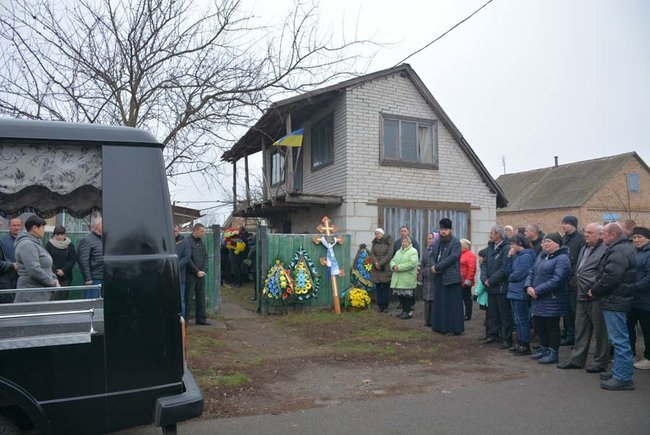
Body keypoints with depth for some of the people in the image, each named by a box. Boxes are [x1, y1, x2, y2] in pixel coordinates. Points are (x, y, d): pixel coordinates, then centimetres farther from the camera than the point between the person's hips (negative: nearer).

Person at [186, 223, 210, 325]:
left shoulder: (201, 242, 12)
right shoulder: (188, 242, -9)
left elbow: (205, 256, 12)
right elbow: (188, 259, -13)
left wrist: (203, 270, -1)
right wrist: (197, 271, -13)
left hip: (201, 274, 7)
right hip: (191, 274, -7)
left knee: (201, 297, 10)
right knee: (188, 297, -2)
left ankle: (201, 318, 18)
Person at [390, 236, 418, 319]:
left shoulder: (413, 251, -6)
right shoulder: (398, 252, 19)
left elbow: (412, 264, -18)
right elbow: (392, 261, 14)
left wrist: (399, 267, -19)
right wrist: (393, 266, -10)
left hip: (407, 280, -7)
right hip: (398, 279, 7)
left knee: (407, 296, -2)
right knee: (400, 296, 10)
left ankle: (408, 312, 8)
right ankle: (404, 311, 22)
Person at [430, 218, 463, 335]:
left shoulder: (456, 242, -6)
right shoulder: (437, 243, 16)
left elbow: (453, 257, -16)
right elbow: (432, 255, 13)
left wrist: (437, 267, -17)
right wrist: (433, 266, -9)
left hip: (451, 277, -7)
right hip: (439, 277, 7)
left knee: (453, 303, -3)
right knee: (440, 303, 10)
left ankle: (456, 328, 3)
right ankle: (441, 327, 17)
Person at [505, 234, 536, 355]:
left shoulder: (526, 257, -14)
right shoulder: (516, 256, 13)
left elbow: (519, 274, -21)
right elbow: (508, 271, 8)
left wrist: (510, 277, -2)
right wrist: (509, 257, 0)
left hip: (521, 293, -9)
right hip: (514, 292, 9)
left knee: (522, 320, -2)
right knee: (517, 319, 15)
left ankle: (525, 346, 6)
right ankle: (520, 343, 24)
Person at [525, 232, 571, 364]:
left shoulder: (562, 258, -13)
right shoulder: (541, 256, 15)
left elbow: (557, 280, -23)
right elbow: (531, 273, 15)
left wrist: (537, 291, -21)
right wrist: (528, 286, -5)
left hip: (552, 300, -8)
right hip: (538, 299, 8)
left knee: (552, 326, 3)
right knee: (539, 325, 15)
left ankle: (553, 353, 14)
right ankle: (543, 348, 31)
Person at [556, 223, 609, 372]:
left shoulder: (604, 251, -13)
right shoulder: (583, 249, 16)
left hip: (596, 298, -9)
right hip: (582, 297, 9)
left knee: (599, 332, 4)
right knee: (580, 330, 15)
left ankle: (600, 362, 16)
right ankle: (577, 359, 23)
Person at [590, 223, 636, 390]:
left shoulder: (619, 251, -18)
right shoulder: (623, 248, 16)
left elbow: (611, 277, -25)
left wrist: (595, 291, -11)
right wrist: (597, 290, 9)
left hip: (615, 301, -11)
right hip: (617, 300, 11)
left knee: (619, 340, -5)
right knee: (619, 339, 18)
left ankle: (623, 378, 0)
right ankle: (619, 371, 28)